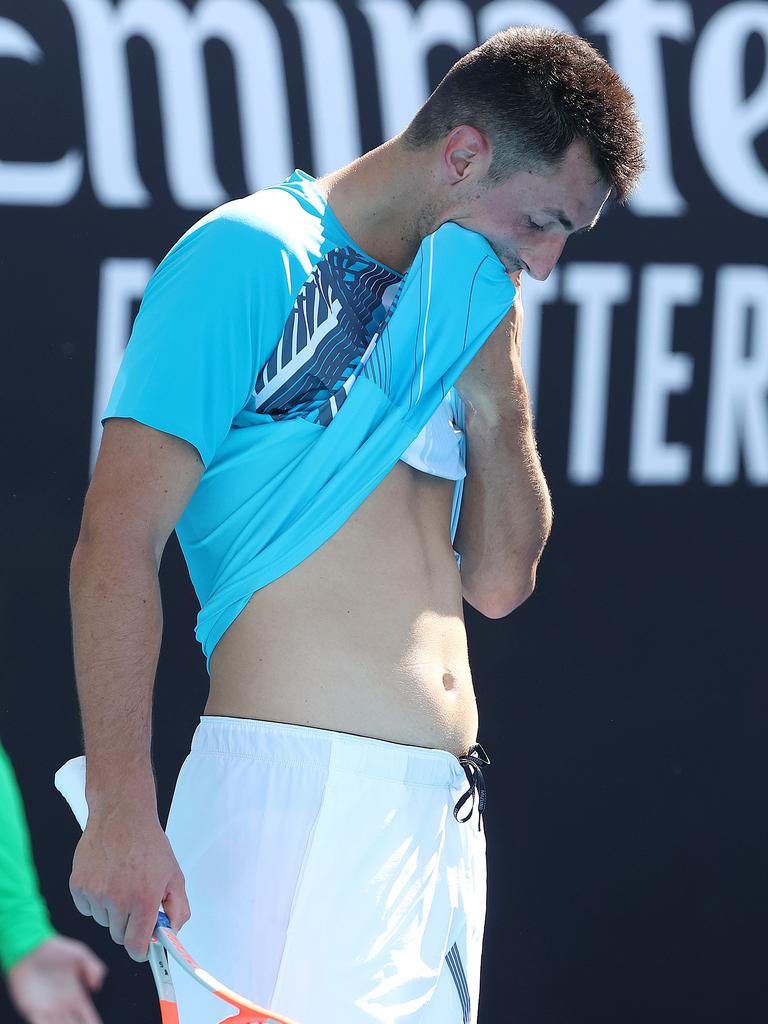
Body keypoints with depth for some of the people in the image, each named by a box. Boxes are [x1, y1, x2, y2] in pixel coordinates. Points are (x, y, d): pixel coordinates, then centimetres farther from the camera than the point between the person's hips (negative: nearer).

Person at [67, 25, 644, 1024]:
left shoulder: (456, 304, 19)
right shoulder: (251, 255, -6)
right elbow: (117, 545, -12)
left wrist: (495, 380, 5)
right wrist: (121, 810, -20)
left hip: (443, 815, 8)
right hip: (295, 788, -8)